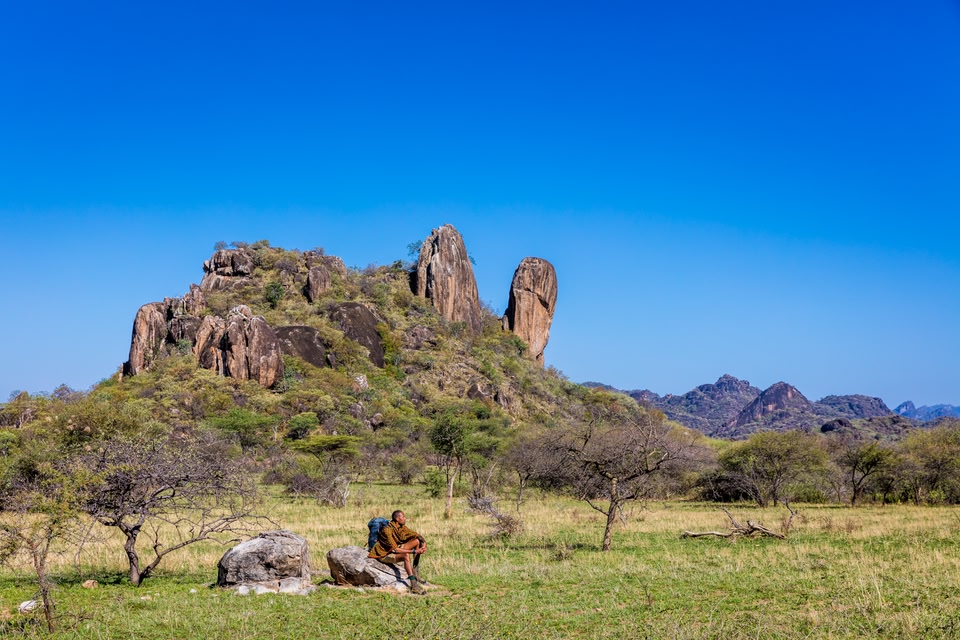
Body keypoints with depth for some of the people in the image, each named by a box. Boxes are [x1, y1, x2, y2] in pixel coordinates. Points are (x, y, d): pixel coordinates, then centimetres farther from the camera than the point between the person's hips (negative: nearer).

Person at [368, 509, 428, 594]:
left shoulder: (401, 527, -3)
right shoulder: (387, 530, -28)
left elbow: (417, 535, 3)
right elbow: (395, 549, -33)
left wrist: (424, 543, -18)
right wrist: (414, 551, -33)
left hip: (395, 550, 9)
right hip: (384, 554, -9)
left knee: (417, 541, -3)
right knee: (406, 556, -35)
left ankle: (414, 571, -3)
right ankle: (413, 585, -38)